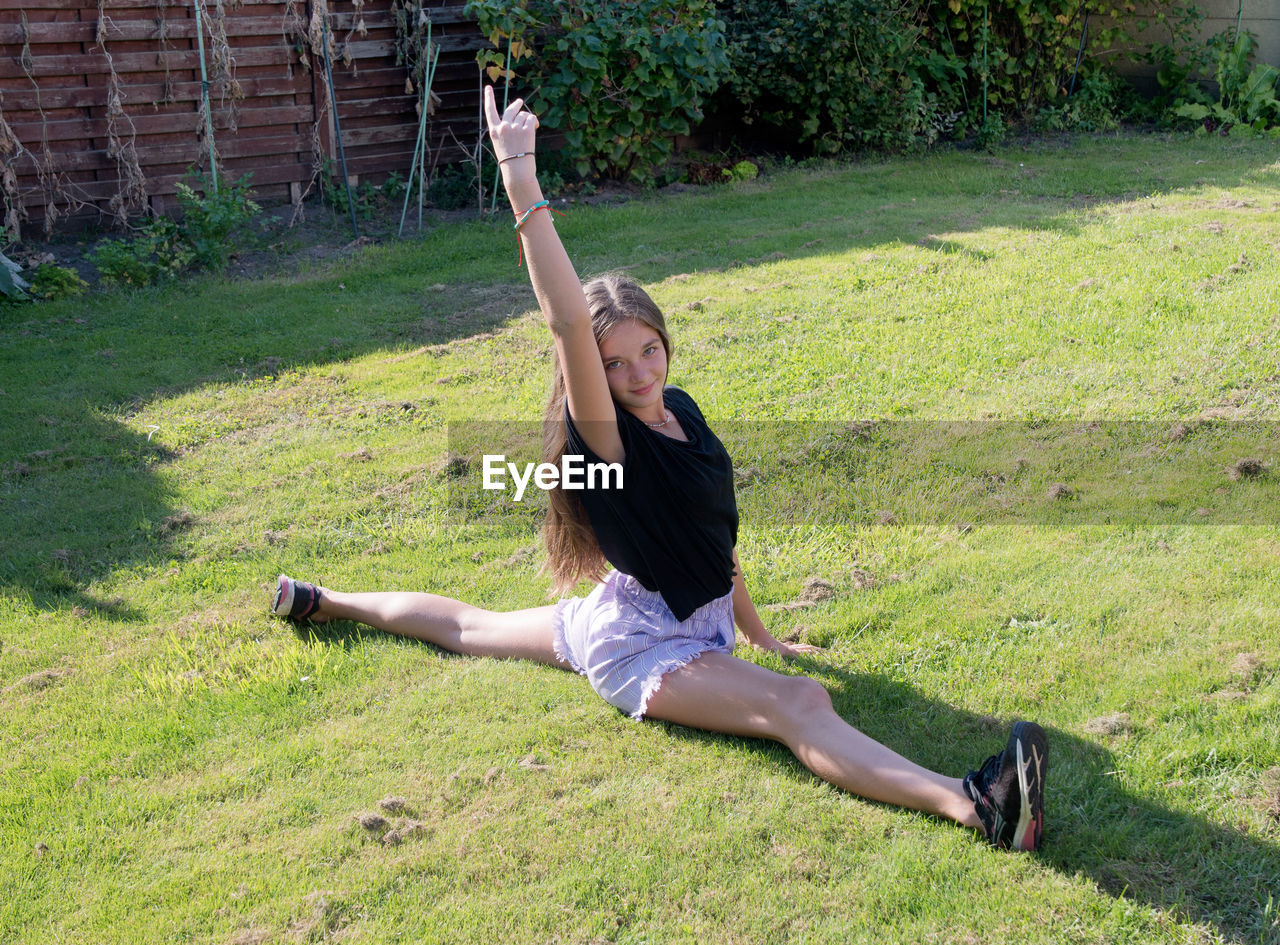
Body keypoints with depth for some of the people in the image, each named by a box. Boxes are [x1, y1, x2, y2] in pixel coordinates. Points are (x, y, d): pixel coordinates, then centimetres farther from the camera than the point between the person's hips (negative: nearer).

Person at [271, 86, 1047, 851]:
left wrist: (758, 632, 15)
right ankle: (973, 805, -44)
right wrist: (523, 186, -47)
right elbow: (569, 322, -41)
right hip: (640, 646, -8)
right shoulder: (605, 436, -23)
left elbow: (714, 532, 9)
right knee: (802, 706, -28)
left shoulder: (681, 409, 0)